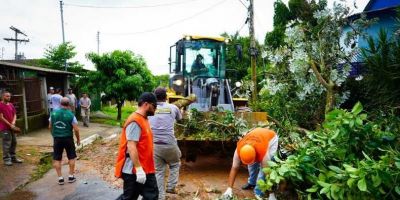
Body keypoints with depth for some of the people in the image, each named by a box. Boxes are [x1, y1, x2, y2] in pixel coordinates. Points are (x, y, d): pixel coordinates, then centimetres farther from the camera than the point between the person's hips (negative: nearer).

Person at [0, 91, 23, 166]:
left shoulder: (11, 105, 10)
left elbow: (14, 115, 12)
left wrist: (13, 123, -7)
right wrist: (10, 125, -13)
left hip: (12, 127, 7)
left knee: (14, 142, 11)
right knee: (7, 144, -5)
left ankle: (13, 158, 22)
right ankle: (6, 159, 4)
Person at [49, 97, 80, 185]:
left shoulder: (53, 113, -2)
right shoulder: (71, 114, -11)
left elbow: (50, 126, 7)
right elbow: (76, 129, -12)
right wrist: (78, 139, 2)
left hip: (57, 138, 2)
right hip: (68, 138, -2)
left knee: (57, 159, 11)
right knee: (71, 157, 14)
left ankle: (60, 178, 13)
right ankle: (71, 176, 17)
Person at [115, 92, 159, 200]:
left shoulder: (143, 119, 12)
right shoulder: (135, 121, -19)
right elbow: (131, 146, -25)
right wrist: (138, 169, -25)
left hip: (146, 169, 10)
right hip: (134, 170, -10)